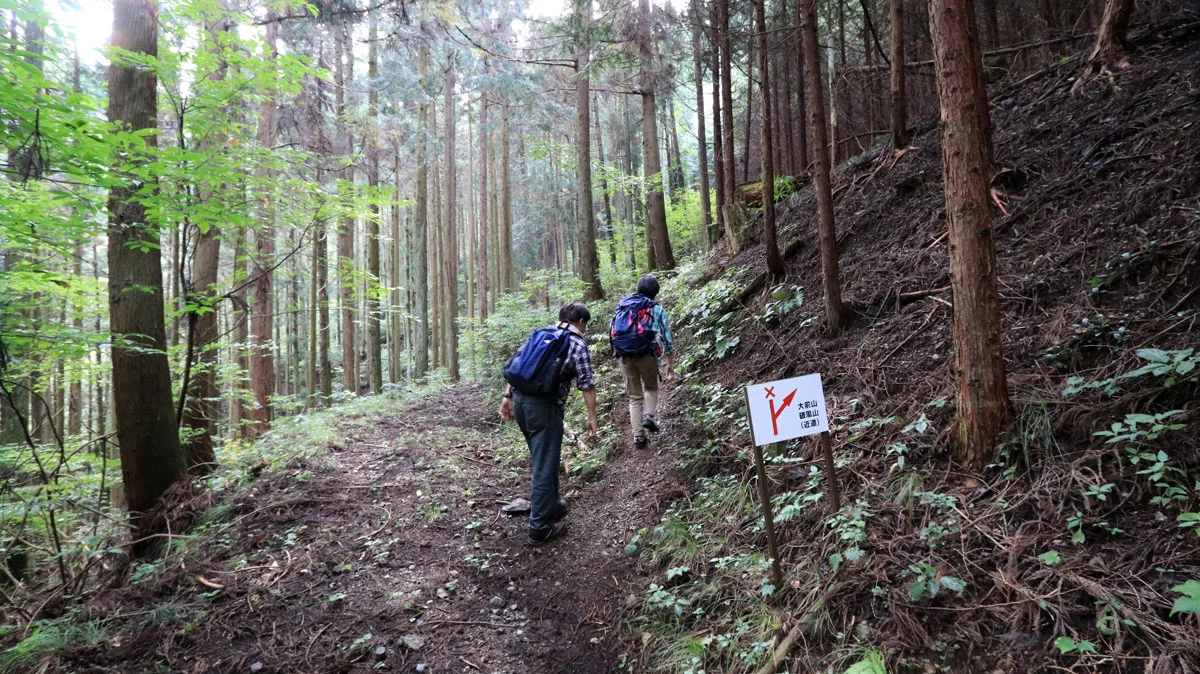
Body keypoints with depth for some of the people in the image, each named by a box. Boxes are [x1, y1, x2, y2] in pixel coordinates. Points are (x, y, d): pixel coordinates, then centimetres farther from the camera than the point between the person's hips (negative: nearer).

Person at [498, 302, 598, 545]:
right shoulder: (578, 344, -1)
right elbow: (586, 384, -6)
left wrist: (508, 396, 18)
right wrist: (592, 417, -1)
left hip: (520, 399, 7)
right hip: (545, 406, -7)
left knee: (544, 459, 23)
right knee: (545, 466, 1)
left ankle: (551, 505, 38)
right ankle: (540, 528, 7)